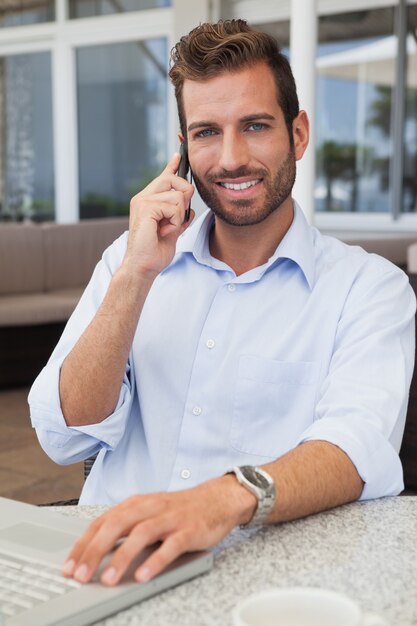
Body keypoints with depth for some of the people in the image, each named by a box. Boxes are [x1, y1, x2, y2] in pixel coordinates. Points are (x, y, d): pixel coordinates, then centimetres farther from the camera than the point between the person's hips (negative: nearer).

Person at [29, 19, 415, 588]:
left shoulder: (371, 285, -1)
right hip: (109, 561, 2)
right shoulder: (129, 260, 10)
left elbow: (361, 446, -19)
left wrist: (225, 499, -38)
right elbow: (66, 436, 0)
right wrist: (136, 276, -11)